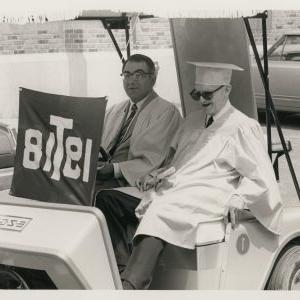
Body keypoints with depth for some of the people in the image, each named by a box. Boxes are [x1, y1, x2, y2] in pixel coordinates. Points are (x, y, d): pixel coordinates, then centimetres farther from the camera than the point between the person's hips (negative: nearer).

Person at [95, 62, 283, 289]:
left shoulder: (243, 127, 4)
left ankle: (130, 284, -48)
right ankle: (125, 264, -22)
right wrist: (156, 175, 9)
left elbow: (262, 177, 0)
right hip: (166, 198, 8)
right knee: (107, 199, -7)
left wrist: (237, 199, -18)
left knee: (160, 214, -37)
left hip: (201, 201, -8)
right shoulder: (193, 120, 26)